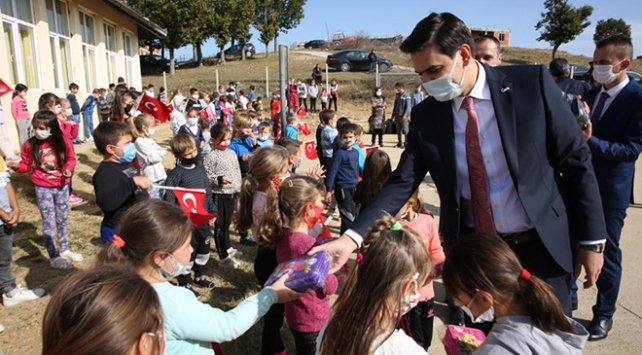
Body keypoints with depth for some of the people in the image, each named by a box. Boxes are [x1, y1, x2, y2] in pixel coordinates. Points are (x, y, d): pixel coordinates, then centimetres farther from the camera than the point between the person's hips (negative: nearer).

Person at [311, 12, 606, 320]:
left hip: (540, 246, -1)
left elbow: (576, 160, -5)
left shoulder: (531, 83, -11)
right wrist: (352, 238, -20)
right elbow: (401, 183, -8)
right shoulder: (426, 115, -5)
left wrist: (592, 241, -4)